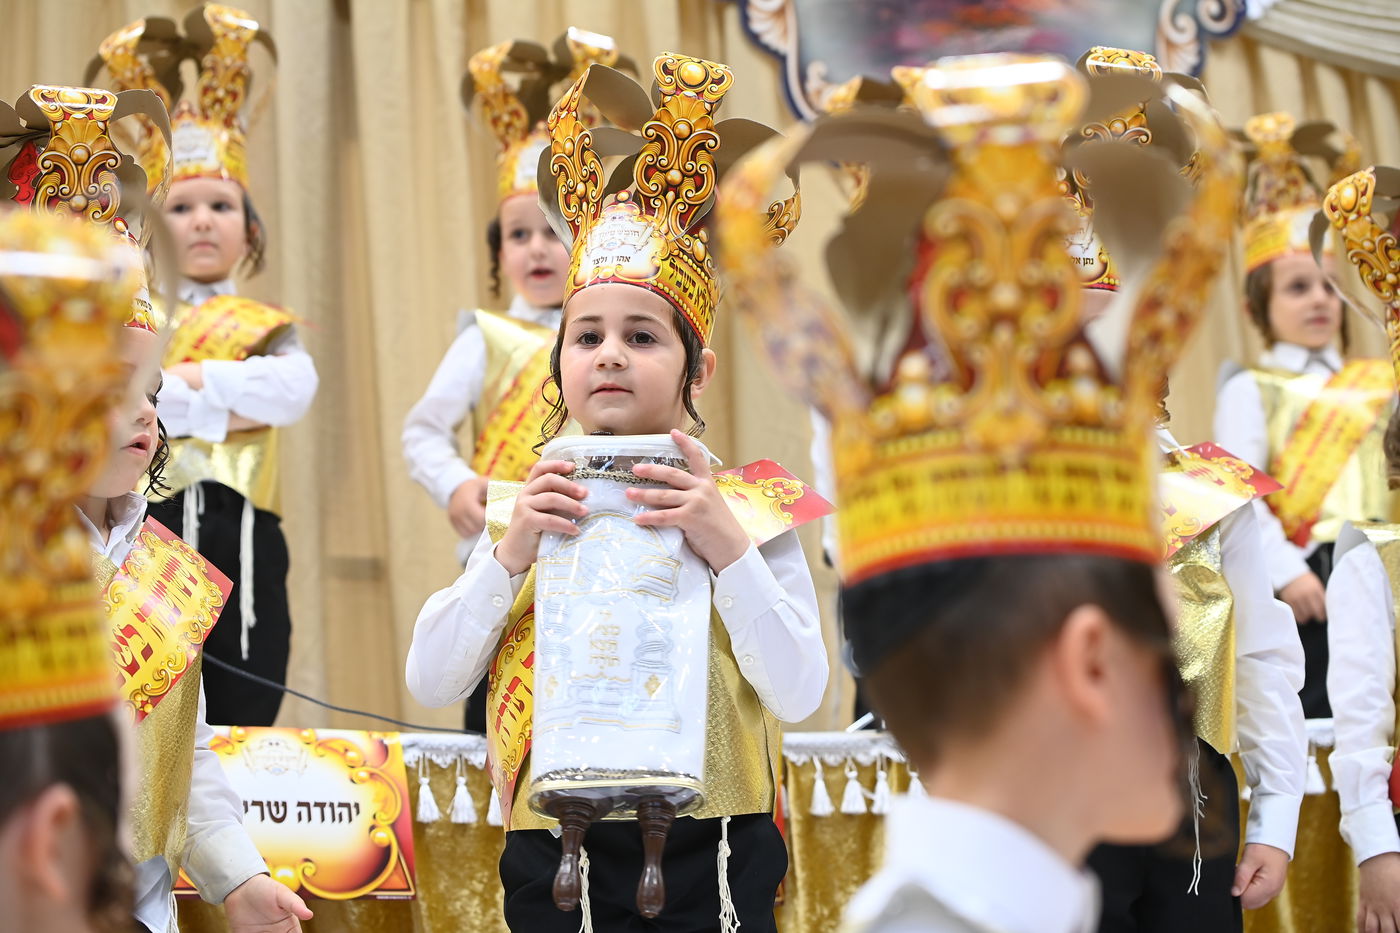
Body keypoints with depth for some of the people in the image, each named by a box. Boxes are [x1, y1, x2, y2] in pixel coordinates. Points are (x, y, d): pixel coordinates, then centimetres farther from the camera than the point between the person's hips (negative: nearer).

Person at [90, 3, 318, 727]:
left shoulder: (266, 327, 15)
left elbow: (292, 390, -9)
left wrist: (193, 377, -7)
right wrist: (224, 398, -8)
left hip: (241, 538, 1)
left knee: (244, 729, 3)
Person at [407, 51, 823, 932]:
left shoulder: (751, 503, -1)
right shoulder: (529, 505, 6)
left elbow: (800, 693, -11)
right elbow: (431, 681, -1)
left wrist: (726, 546, -20)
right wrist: (509, 554, -14)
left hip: (706, 859, -1)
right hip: (555, 853, 2)